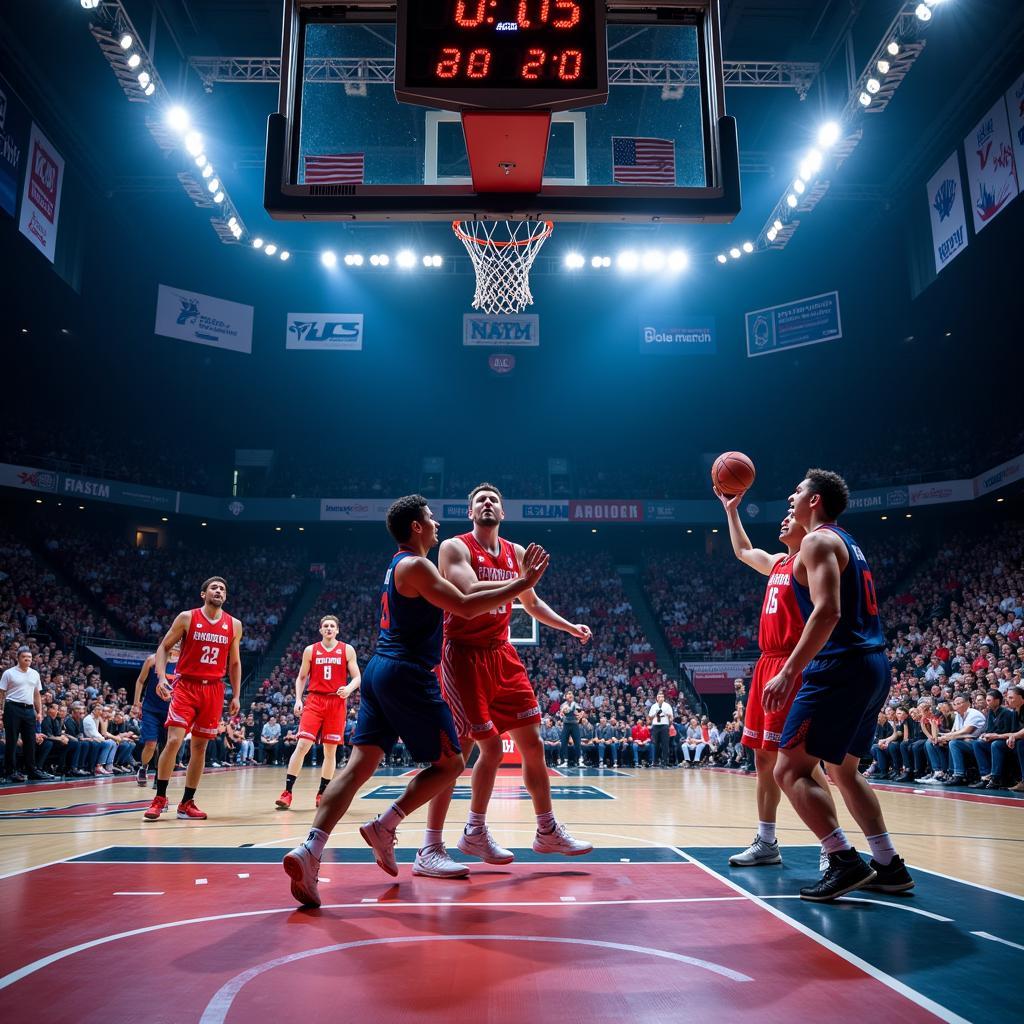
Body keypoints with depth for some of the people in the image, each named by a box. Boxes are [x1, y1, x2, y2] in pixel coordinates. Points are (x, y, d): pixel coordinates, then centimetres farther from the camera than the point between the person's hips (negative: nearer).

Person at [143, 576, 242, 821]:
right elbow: (164, 647, 3)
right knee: (173, 741, -13)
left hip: (214, 690, 3)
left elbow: (234, 663, 14)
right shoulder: (187, 618, -1)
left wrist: (236, 696, 9)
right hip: (186, 686, -3)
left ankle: (187, 803, 15)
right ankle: (159, 798, 3)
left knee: (200, 746, 6)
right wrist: (161, 677, -13)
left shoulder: (234, 625, 6)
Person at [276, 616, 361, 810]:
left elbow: (357, 677, 3)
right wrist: (298, 700, -1)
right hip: (314, 701, 0)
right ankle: (287, 792, -5)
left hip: (336, 703, 0)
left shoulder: (347, 650, 4)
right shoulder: (310, 650, 7)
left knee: (331, 750, 5)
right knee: (302, 745, -10)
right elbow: (301, 678, 13)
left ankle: (322, 793, 16)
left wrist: (349, 689, -18)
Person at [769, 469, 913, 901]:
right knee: (844, 770, 21)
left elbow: (827, 612, -22)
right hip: (873, 664, 10)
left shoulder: (819, 541, -9)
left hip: (841, 668, -10)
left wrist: (789, 673, -24)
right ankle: (889, 866, 22)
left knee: (790, 769, -5)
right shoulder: (848, 543, 20)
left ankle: (845, 862, -9)